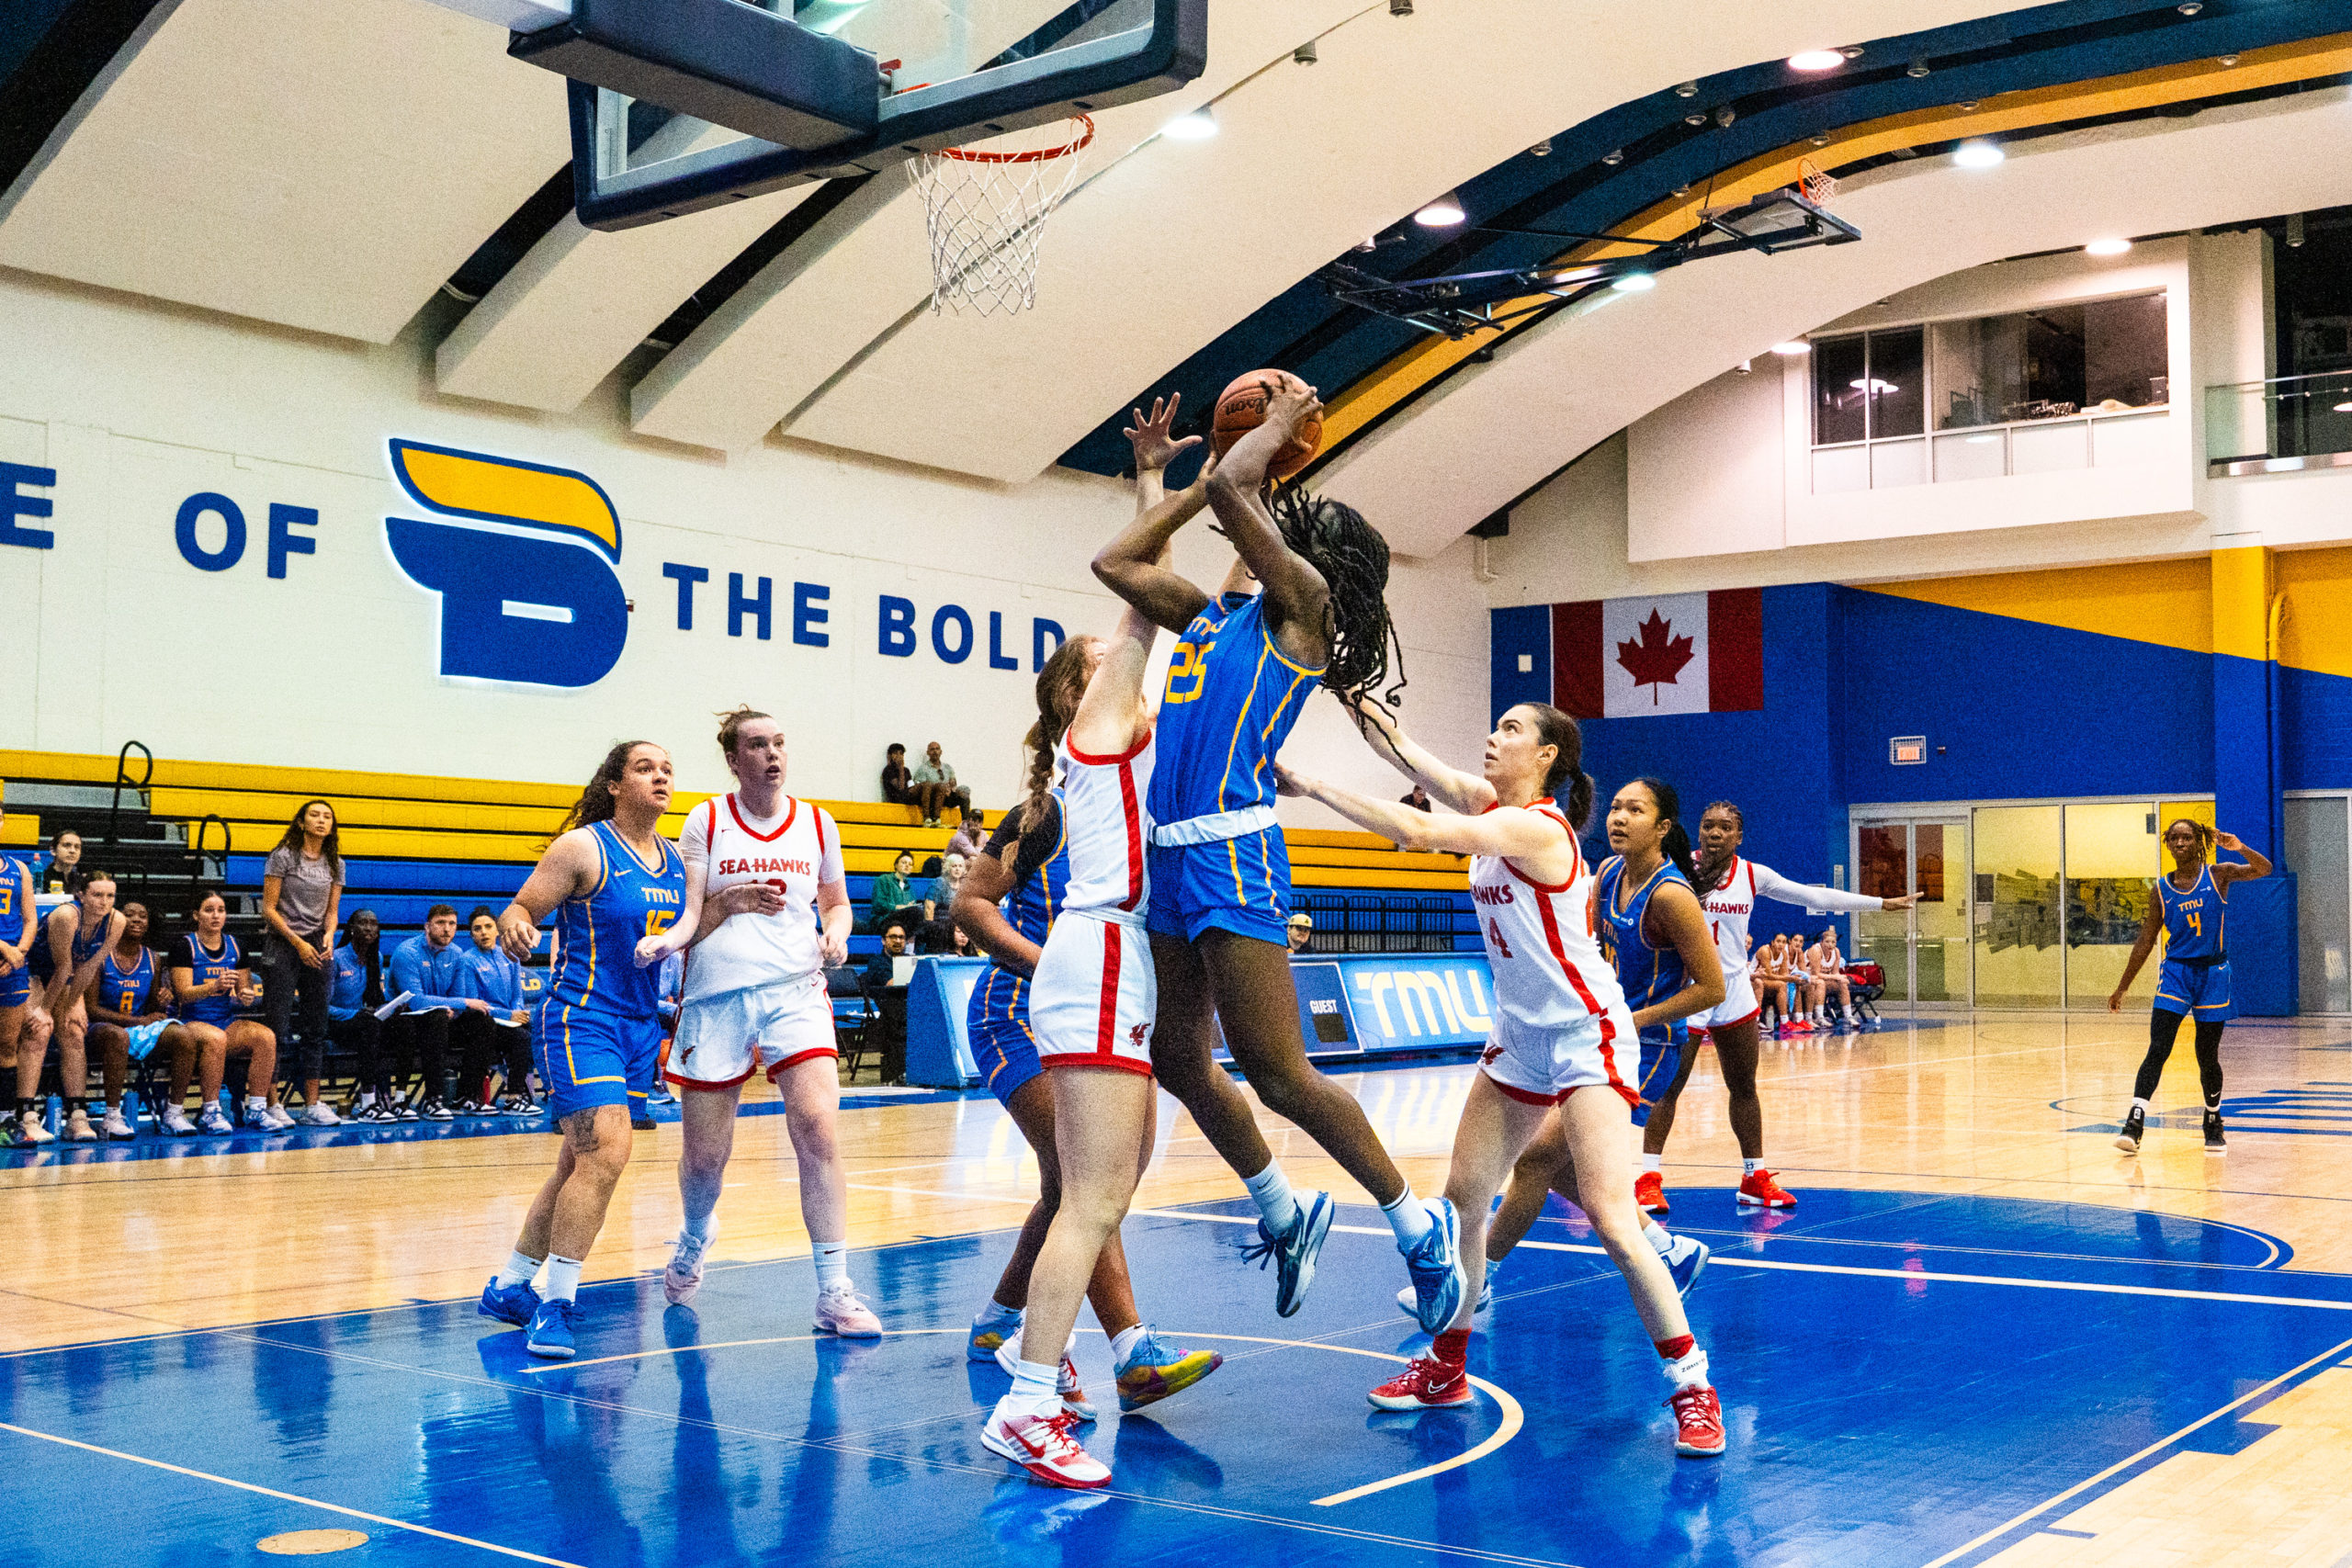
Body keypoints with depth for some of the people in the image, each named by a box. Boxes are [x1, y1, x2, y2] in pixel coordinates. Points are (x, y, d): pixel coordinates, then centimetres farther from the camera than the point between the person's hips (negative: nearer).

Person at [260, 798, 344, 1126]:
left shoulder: (335, 864, 11)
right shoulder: (283, 857, -4)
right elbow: (269, 908, -6)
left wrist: (329, 936, -7)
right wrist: (298, 943, -12)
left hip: (318, 949, 5)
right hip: (282, 947, -5)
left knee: (316, 1028, 5)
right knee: (277, 1028, -8)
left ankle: (312, 1104, 10)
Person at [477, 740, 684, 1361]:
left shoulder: (677, 861, 10)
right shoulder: (583, 848, -9)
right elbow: (521, 909, -9)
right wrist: (512, 925, -31)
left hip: (640, 1027, 8)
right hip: (579, 1020, -7)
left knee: (580, 1163, 13)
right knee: (607, 1152, -21)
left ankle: (510, 1286, 28)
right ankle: (555, 1303, -12)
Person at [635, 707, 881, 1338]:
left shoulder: (816, 823, 9)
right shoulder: (706, 820, 4)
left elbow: (837, 903, 21)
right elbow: (689, 914, 3)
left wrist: (835, 934, 0)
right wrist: (666, 940, -18)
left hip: (795, 993, 0)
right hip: (715, 998, 0)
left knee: (818, 1131, -18)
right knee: (705, 1154, 6)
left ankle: (834, 1294, -13)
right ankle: (695, 1238, 42)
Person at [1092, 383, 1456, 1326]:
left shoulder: (1302, 602, -3)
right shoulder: (1214, 611, 19)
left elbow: (1228, 486, -14)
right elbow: (1115, 563, 29)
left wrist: (1280, 424, 2)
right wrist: (1159, 477, 28)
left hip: (1232, 854, -9)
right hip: (1172, 852, 9)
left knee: (1277, 1073, -7)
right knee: (1181, 1062, 14)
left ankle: (1420, 1229, 8)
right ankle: (1285, 1215, 32)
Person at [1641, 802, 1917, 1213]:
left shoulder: (1753, 875, 1)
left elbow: (1815, 896, 8)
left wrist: (1882, 903, 11)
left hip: (1735, 993, 5)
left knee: (1744, 1087, 12)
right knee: (1668, 1086, -7)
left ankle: (1754, 1179, 23)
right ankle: (1649, 1177, -1)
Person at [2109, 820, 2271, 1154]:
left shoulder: (2218, 874, 1)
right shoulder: (2161, 889, 4)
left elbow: (2264, 869, -14)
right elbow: (2144, 944, 8)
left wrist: (2240, 847, -33)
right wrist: (2121, 989, 7)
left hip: (2213, 974, -1)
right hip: (2175, 972, 1)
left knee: (2207, 1057, 6)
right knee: (2157, 1051, -13)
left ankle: (2213, 1123, 28)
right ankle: (2135, 1123, -20)